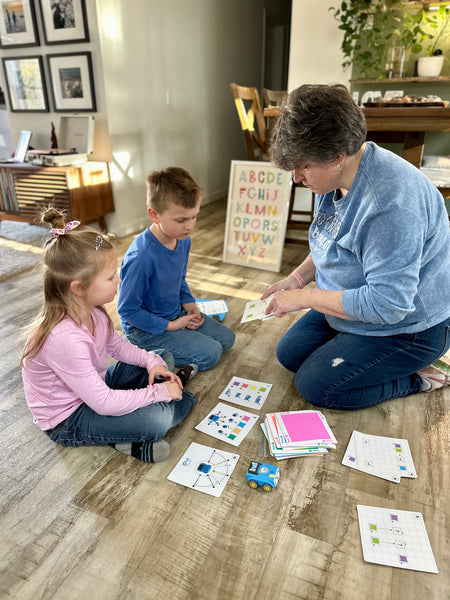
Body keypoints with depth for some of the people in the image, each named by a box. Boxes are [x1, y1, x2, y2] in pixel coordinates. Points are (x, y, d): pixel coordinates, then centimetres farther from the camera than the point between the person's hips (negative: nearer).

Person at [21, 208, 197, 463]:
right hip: (67, 420, -8)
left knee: (164, 357, 10)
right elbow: (103, 403, -33)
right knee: (156, 419, -28)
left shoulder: (91, 309, -11)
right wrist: (158, 392, -24)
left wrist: (151, 361, -9)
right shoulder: (64, 338, -38)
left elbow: (117, 345, 7)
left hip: (95, 385, 8)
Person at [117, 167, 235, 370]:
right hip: (145, 328, -8)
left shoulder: (183, 240, -7)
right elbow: (127, 309, -24)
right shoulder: (141, 258, -33)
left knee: (226, 338, 12)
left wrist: (189, 304, -5)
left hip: (176, 314, 8)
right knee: (209, 354, -14)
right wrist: (169, 326, -19)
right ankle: (147, 353, 2)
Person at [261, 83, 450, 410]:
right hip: (354, 305, 9)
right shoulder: (333, 178, -4)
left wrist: (303, 298, -27)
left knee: (314, 386, -9)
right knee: (290, 354, 12)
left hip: (408, 327, -9)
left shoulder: (390, 201, -35)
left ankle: (417, 377, 7)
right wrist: (298, 277, -4)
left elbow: (388, 304, -34)